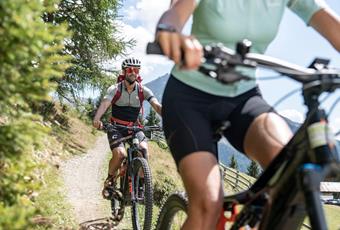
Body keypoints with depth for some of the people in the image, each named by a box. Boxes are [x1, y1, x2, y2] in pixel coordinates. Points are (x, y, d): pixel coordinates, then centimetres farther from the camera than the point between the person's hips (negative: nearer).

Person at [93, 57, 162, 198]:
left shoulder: (143, 91, -6)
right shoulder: (115, 89, -11)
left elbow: (157, 106, -18)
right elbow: (104, 104, -28)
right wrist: (96, 119, -49)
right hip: (116, 127, -2)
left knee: (143, 149, -26)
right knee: (120, 154, -27)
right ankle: (110, 181, 1)